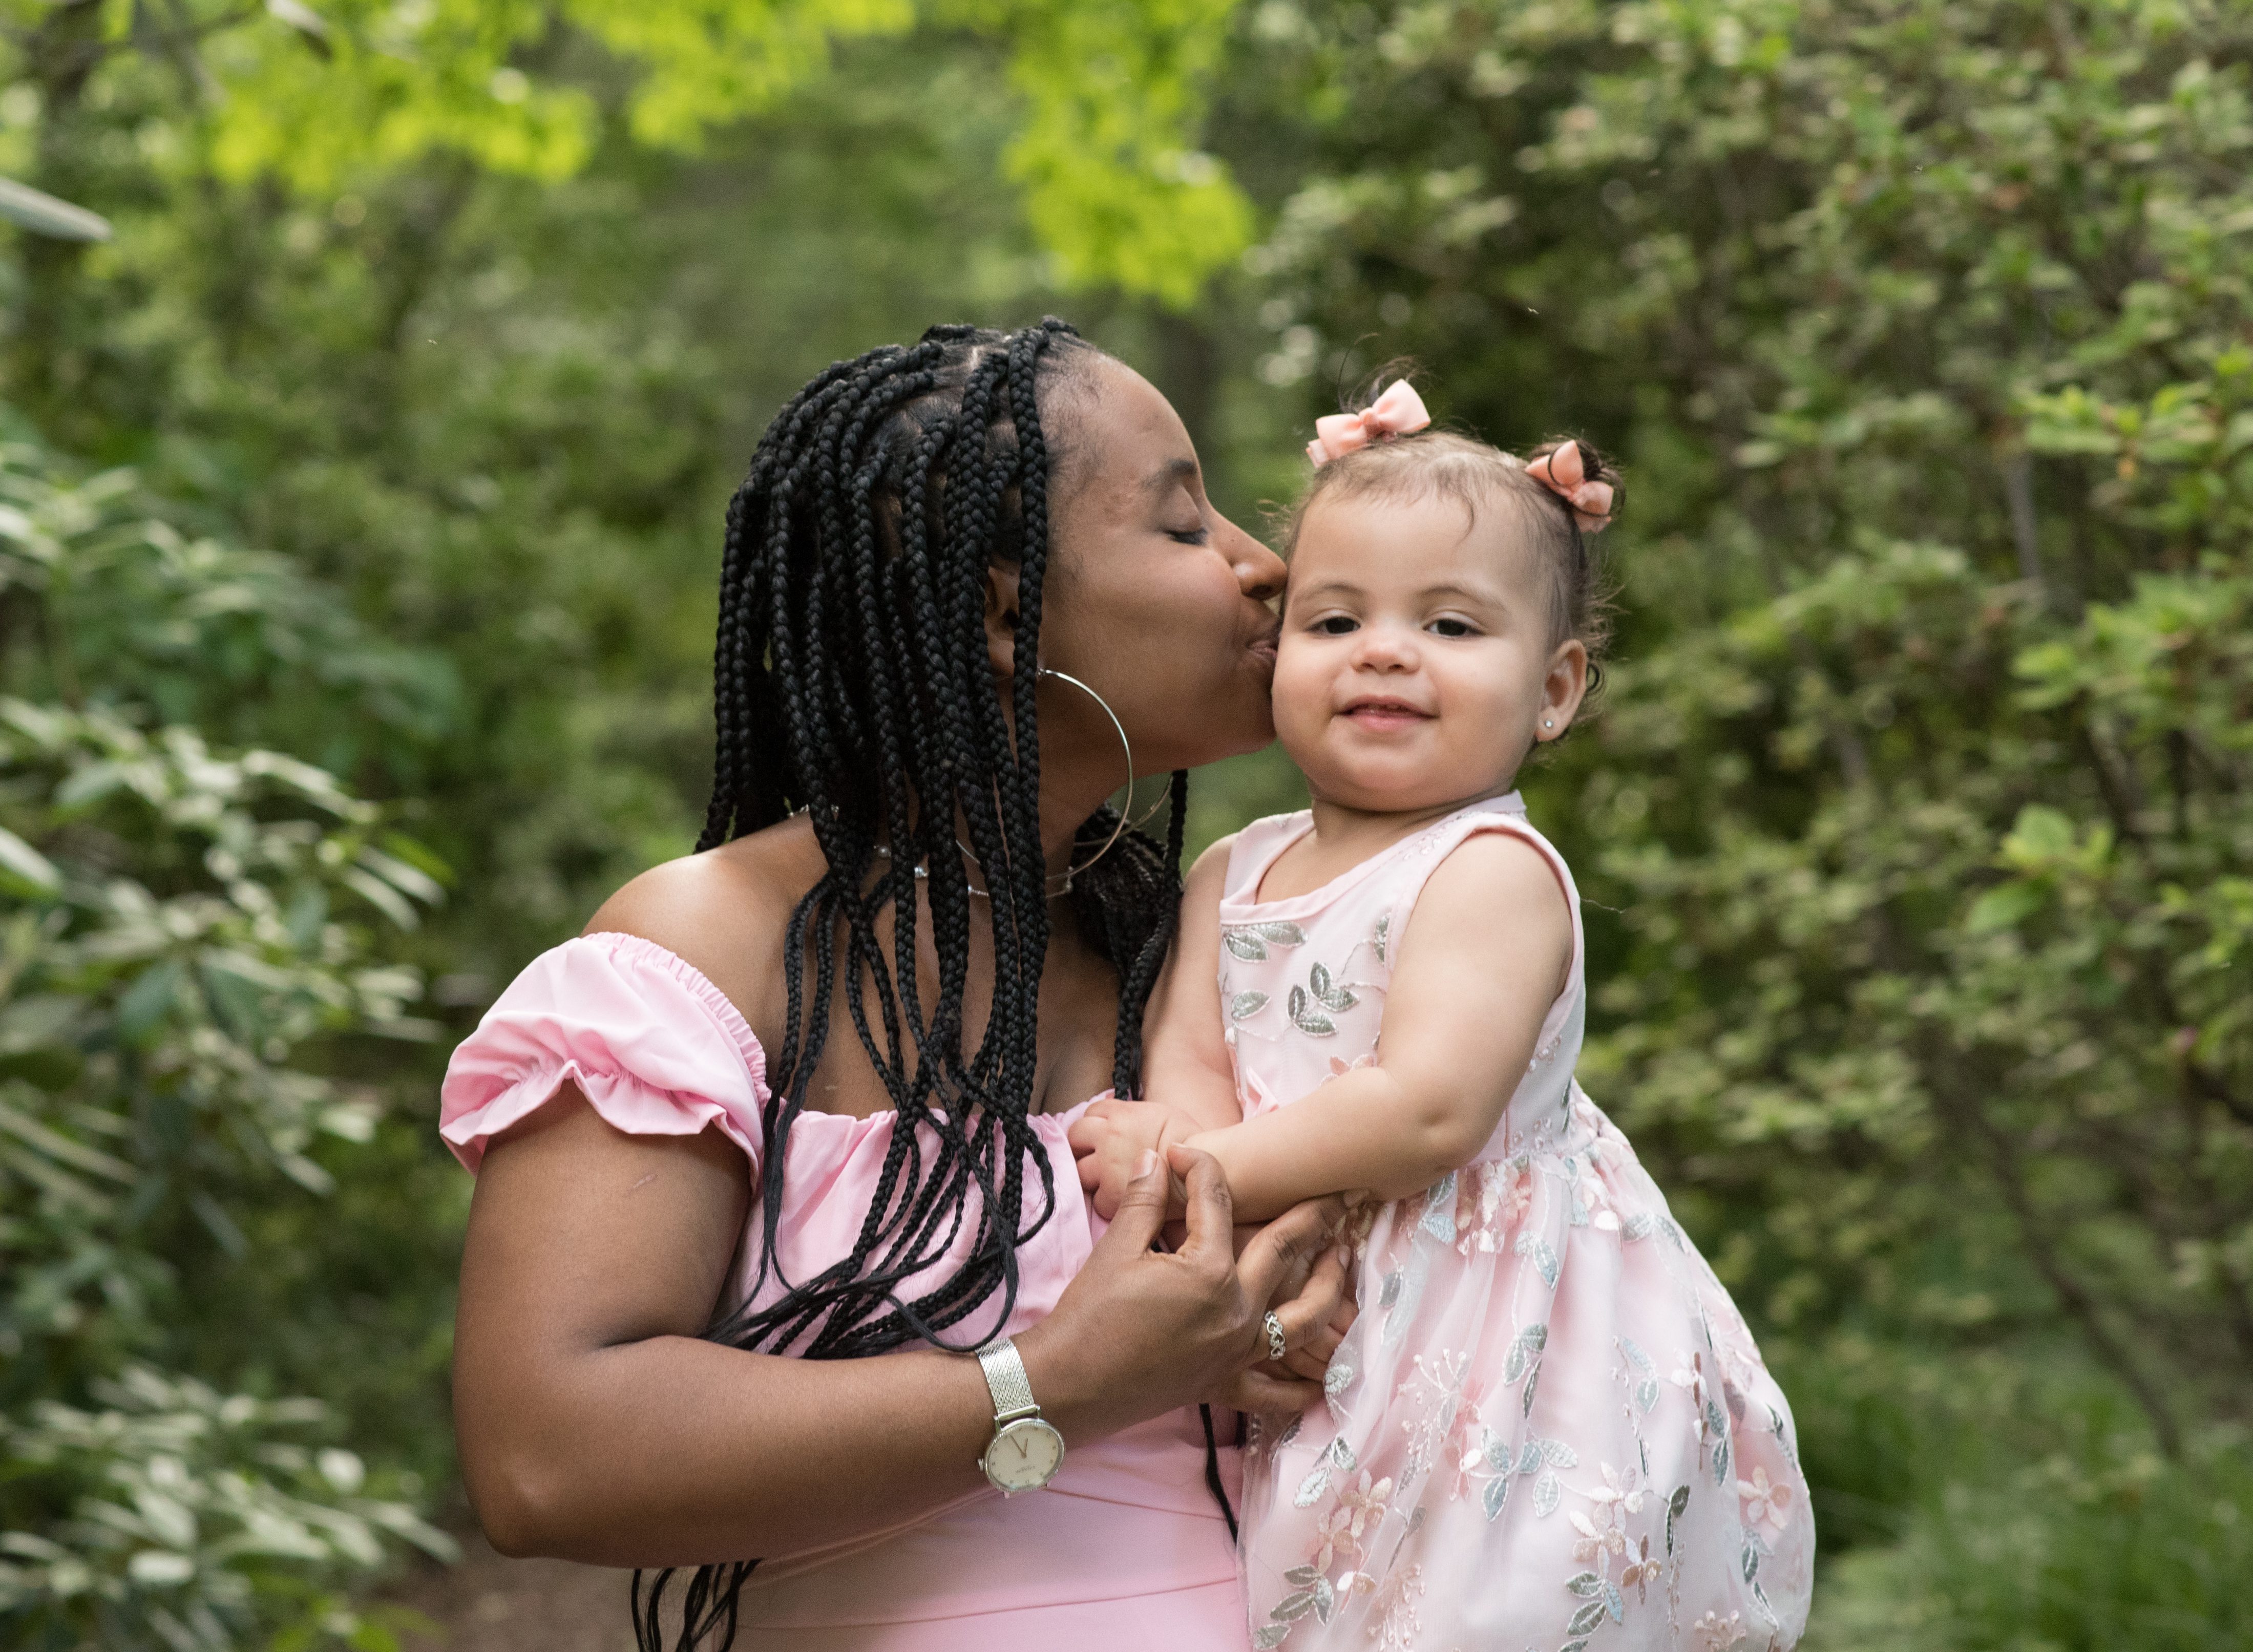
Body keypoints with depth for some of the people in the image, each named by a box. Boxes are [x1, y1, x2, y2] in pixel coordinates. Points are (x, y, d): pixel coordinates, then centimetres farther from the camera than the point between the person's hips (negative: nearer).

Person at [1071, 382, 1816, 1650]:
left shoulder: (1495, 872, -11)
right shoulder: (1235, 875, 10)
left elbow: (1430, 1111, -23)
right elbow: (1188, 1072, -1)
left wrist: (1202, 1169, -17)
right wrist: (1279, 1217, -21)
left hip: (1485, 1348, -6)